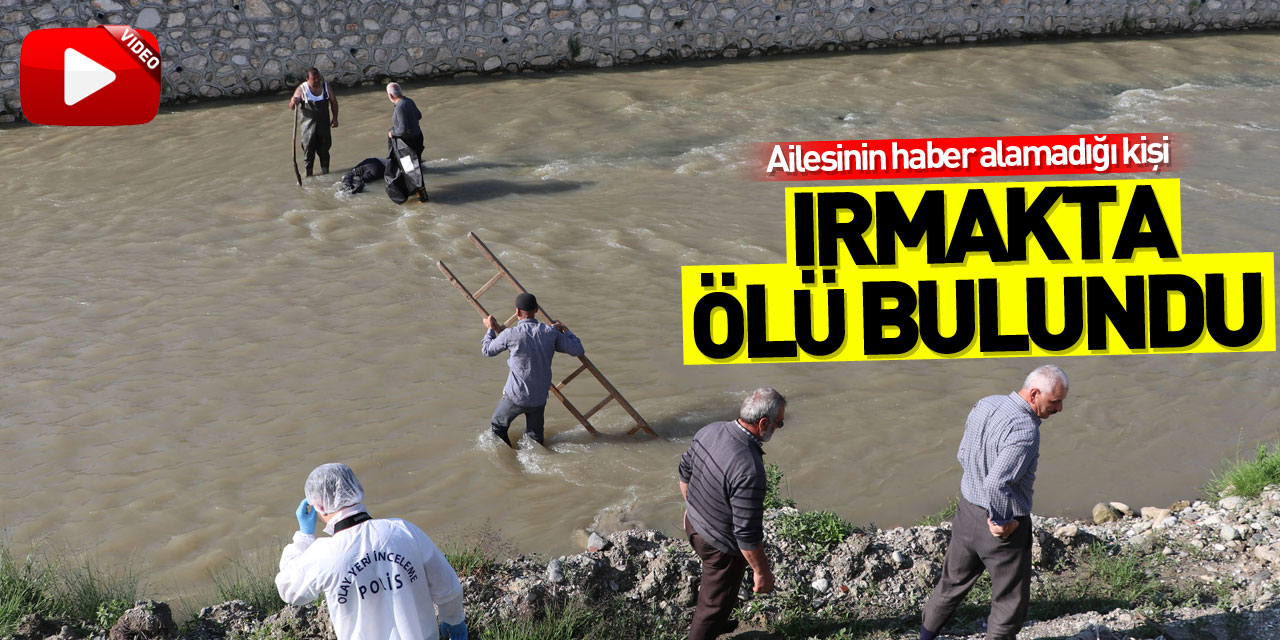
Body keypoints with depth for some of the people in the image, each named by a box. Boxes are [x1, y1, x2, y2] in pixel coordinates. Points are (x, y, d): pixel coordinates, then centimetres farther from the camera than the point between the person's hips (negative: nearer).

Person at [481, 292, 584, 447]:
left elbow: (487, 350, 3)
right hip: (539, 399, 3)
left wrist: (490, 329, 22)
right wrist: (565, 330, 16)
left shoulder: (511, 334, -15)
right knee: (535, 438, 19)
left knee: (498, 428, 19)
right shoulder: (551, 333, -7)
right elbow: (578, 350, 0)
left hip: (515, 396, -3)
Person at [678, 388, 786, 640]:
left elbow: (685, 472, 4)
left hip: (695, 524, 8)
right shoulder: (749, 469, -38)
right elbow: (747, 534, -31)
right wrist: (762, 571, -16)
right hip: (720, 546, -8)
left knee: (712, 583, 35)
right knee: (716, 600, 17)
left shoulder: (710, 431, -15)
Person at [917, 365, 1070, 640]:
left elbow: (963, 455, 9)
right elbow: (996, 483, -36)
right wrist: (1002, 522, -21)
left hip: (967, 511, 8)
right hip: (1005, 526, -8)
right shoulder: (1025, 431, -28)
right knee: (1011, 599, 11)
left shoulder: (985, 404, -2)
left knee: (953, 581, 25)